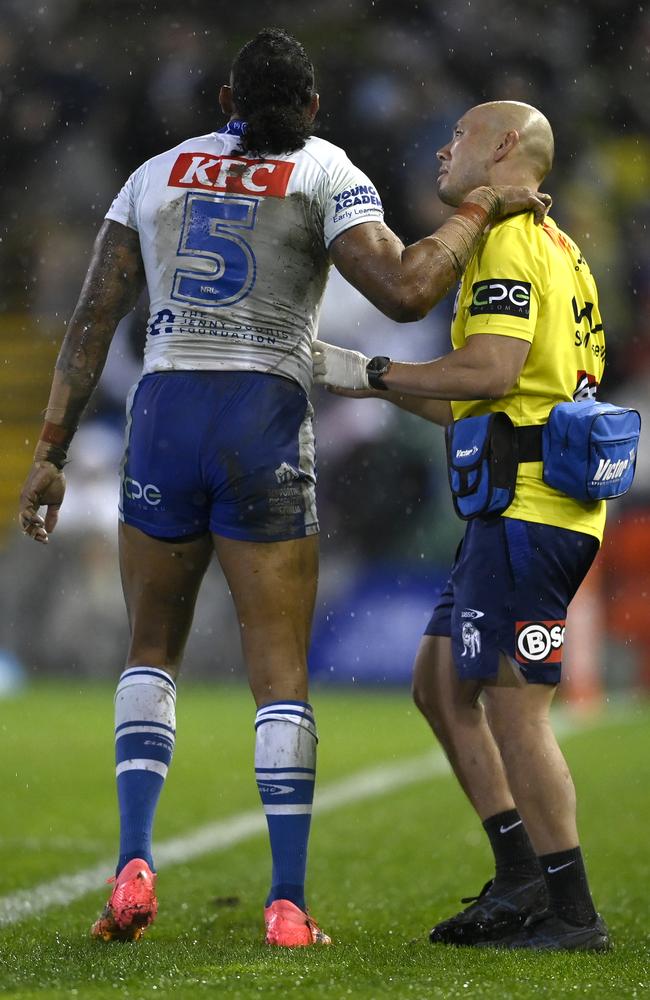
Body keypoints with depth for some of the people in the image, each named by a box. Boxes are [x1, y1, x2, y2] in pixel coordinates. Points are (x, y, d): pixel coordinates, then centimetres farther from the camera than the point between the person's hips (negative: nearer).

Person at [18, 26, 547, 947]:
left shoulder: (156, 174, 14)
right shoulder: (323, 173, 3)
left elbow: (93, 320, 10)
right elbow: (405, 292, -11)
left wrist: (50, 451, 12)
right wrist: (478, 212, 2)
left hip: (164, 416, 3)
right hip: (265, 426, -3)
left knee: (152, 652, 18)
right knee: (281, 675, 3)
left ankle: (134, 861, 0)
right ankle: (288, 903, -2)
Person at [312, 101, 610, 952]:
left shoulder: (509, 238, -8)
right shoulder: (557, 249, 23)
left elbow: (492, 372, -21)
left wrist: (372, 370, -11)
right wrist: (386, 390, 23)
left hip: (526, 513, -10)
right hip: (519, 507, 10)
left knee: (512, 710, -8)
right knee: (440, 683, 14)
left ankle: (571, 912, -4)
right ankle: (520, 877, 15)